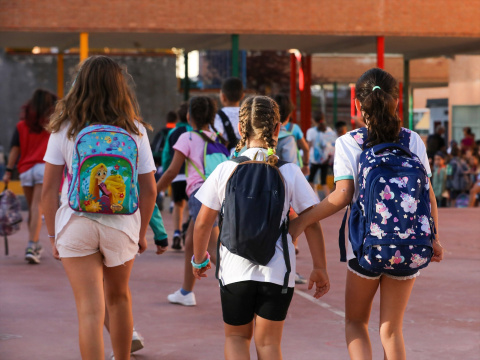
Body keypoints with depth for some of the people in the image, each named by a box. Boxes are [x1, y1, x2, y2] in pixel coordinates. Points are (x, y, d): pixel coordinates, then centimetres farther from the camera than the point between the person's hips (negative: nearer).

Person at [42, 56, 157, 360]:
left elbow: (49, 190, -3)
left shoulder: (65, 128, -2)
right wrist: (142, 232, 14)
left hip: (75, 225, -2)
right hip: (122, 224, 2)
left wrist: (53, 235, 7)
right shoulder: (134, 129, 0)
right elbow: (149, 190, 1)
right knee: (118, 296, 24)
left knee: (90, 310, -1)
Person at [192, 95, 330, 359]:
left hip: (235, 270, 0)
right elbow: (311, 223, -3)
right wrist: (319, 268, 6)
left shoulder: (225, 170, -4)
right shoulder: (289, 172, -5)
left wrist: (199, 258, 18)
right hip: (277, 271, 0)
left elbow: (203, 223, 2)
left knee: (236, 337, 19)